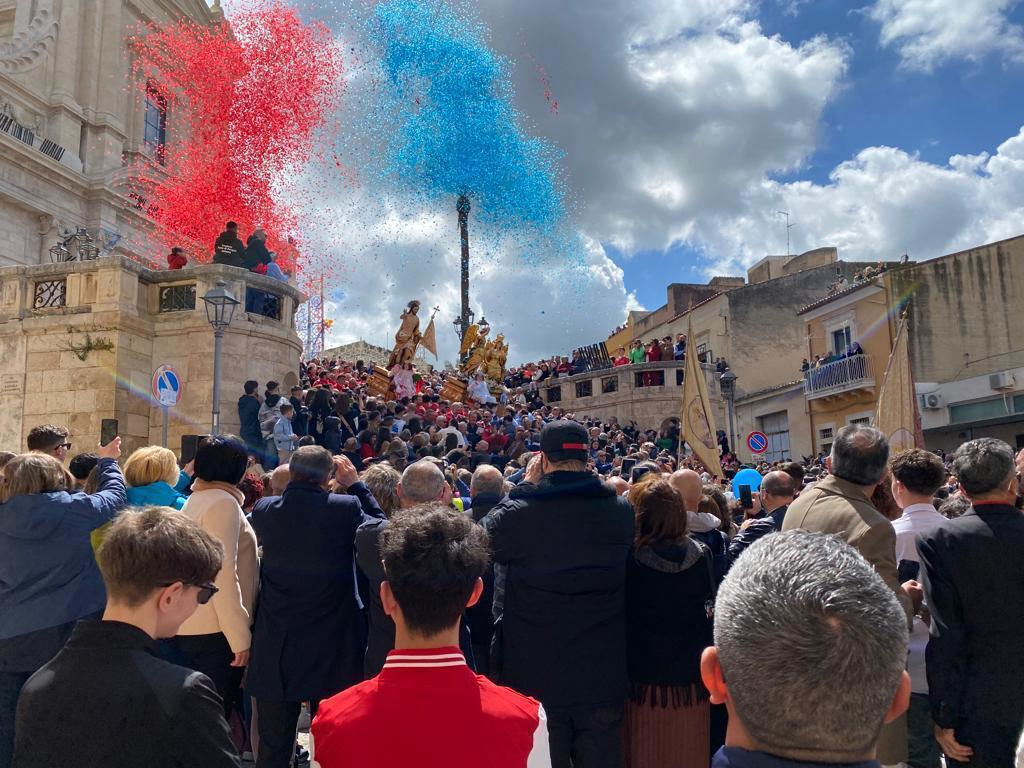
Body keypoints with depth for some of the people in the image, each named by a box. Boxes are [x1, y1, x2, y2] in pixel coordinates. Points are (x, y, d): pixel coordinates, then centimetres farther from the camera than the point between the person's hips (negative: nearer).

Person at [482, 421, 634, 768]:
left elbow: (485, 534, 4)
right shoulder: (622, 510, -9)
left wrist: (527, 485, 6)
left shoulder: (518, 513, -18)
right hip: (604, 674, 2)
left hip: (536, 675, -2)